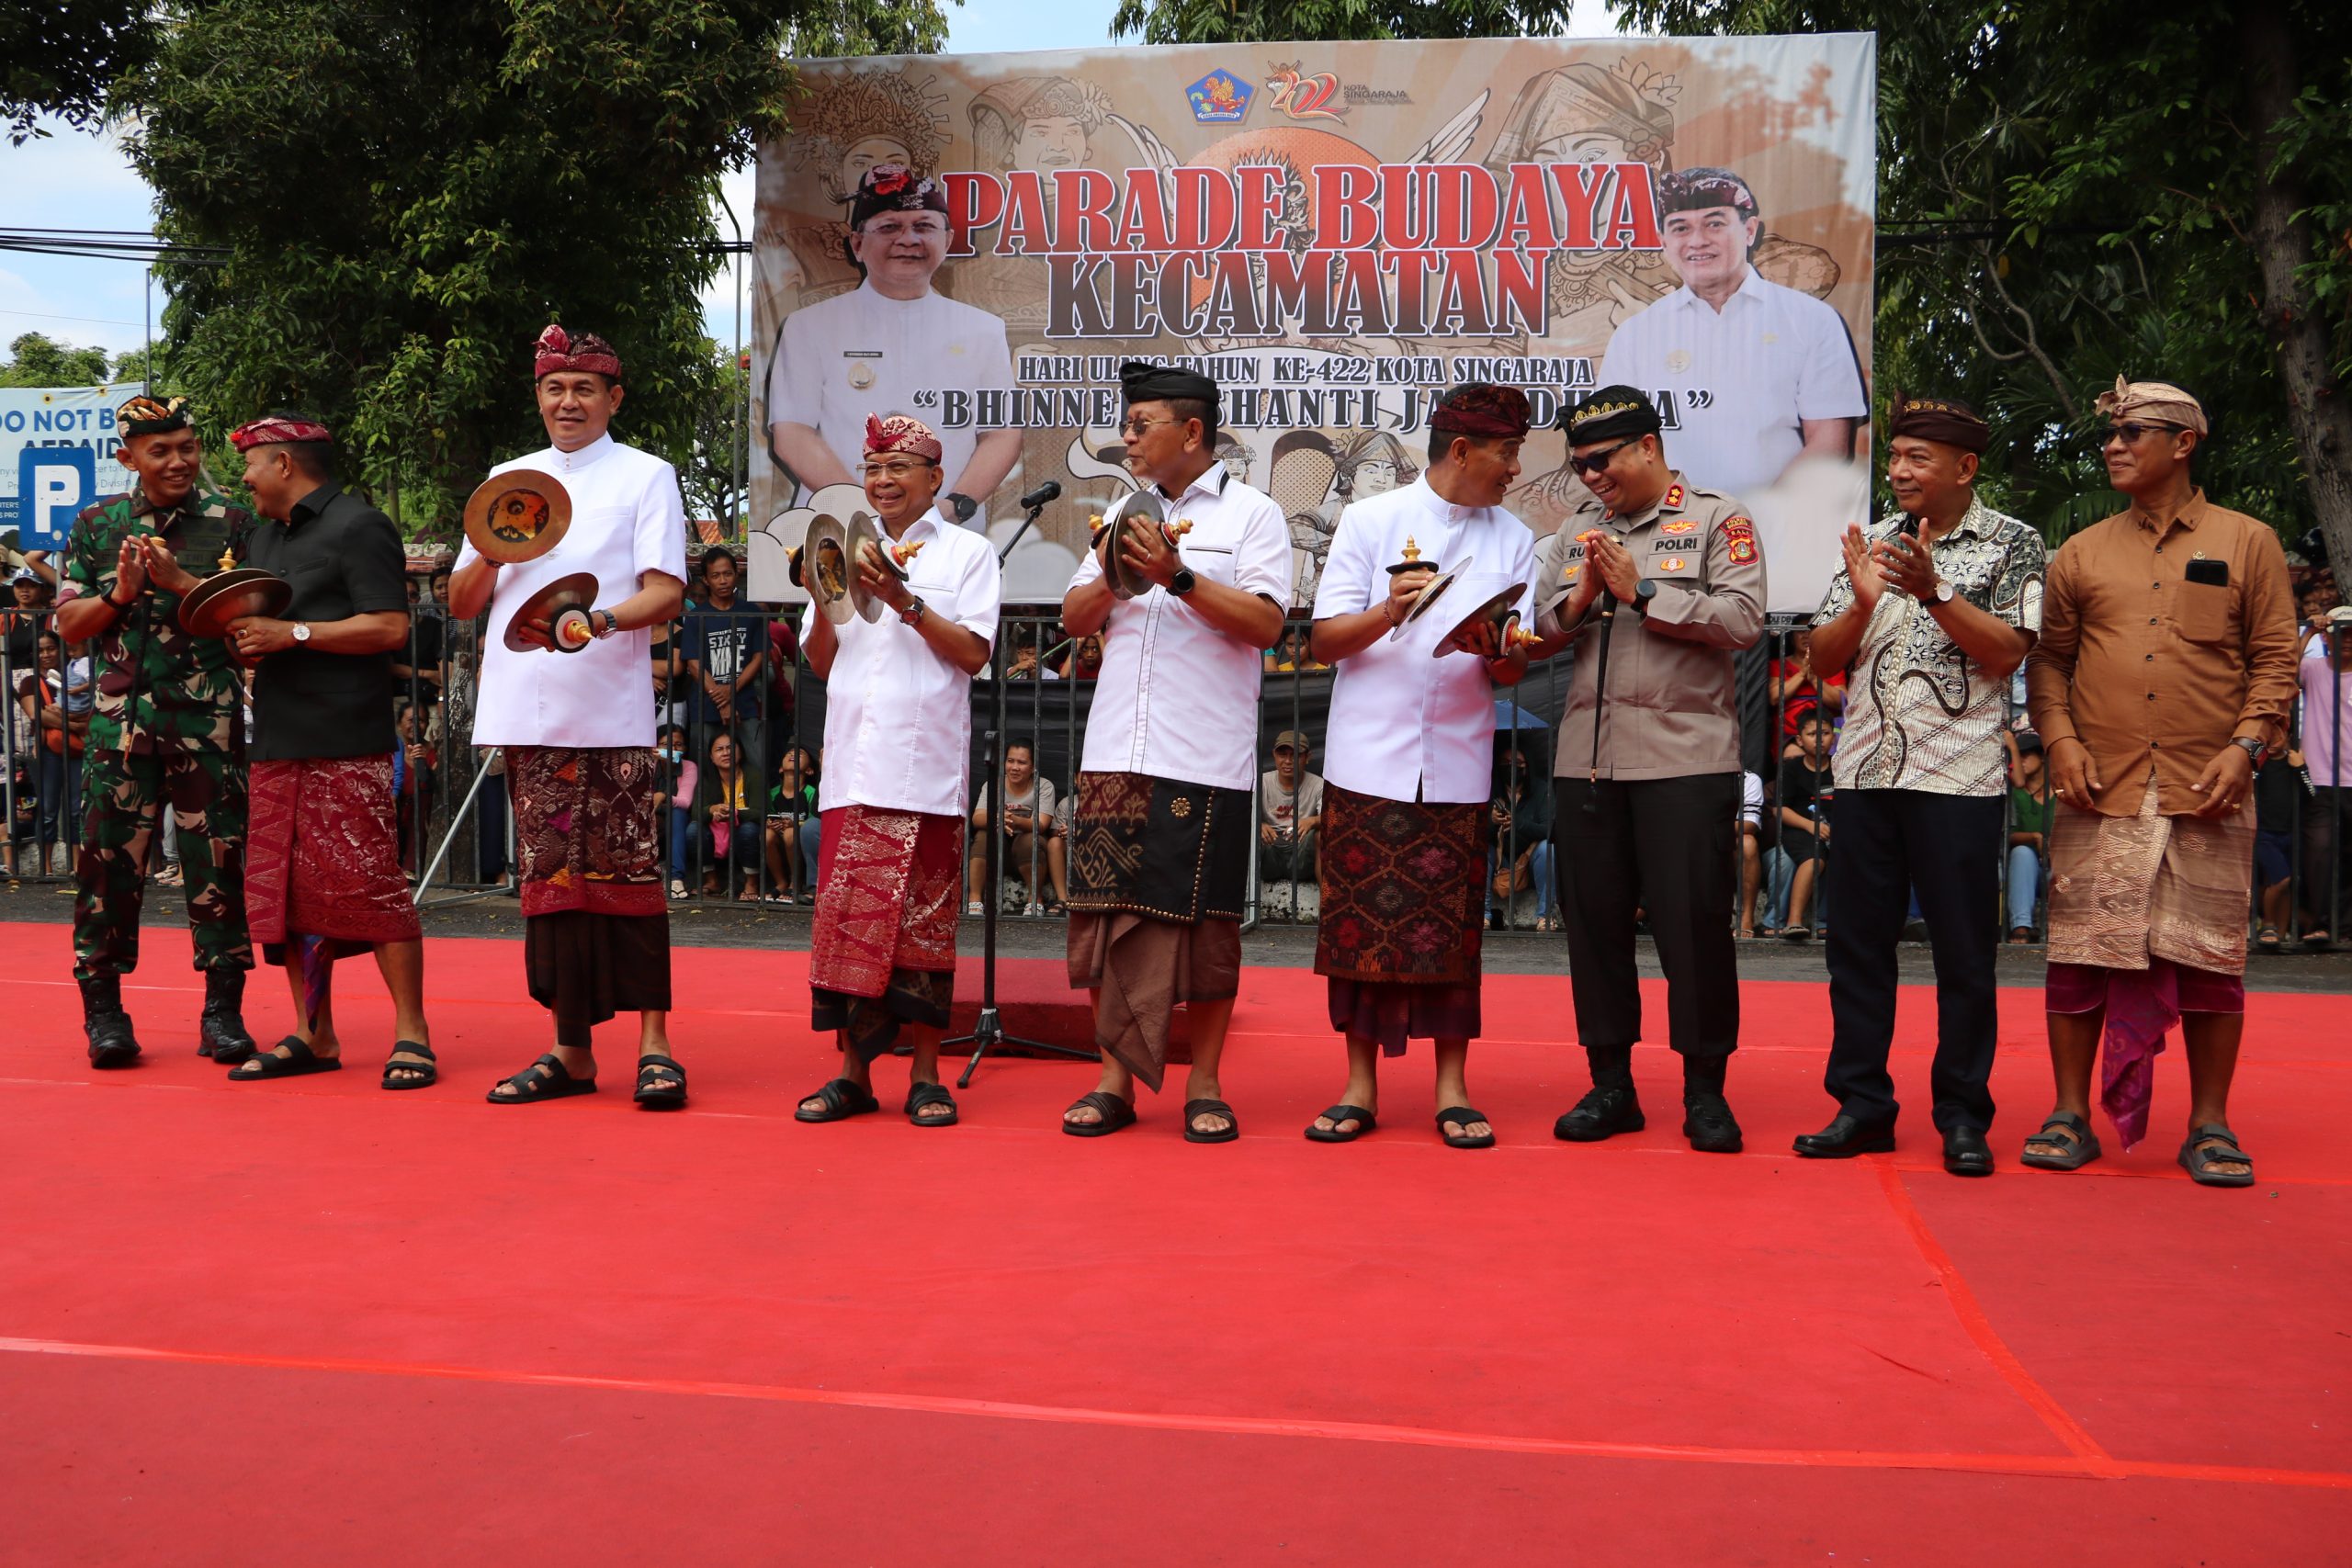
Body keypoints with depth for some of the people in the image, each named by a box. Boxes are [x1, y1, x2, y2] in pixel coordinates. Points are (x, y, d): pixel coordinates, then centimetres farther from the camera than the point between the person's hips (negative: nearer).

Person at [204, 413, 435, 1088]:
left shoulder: (357, 527, -5)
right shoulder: (264, 540, 23)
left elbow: (391, 627, -15)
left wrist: (290, 633, -15)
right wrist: (245, 639, 6)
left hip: (348, 746, -9)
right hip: (278, 745, 9)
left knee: (368, 883, -11)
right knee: (284, 890, 7)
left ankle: (411, 1034, -5)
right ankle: (312, 1036, 15)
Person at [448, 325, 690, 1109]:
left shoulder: (646, 476, 7)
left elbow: (666, 592, -5)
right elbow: (461, 602, 16)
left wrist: (599, 620, -23)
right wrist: (494, 551, -5)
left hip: (612, 713, -4)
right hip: (526, 712, 4)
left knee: (626, 874, -7)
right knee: (550, 876, 5)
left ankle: (653, 1043, -2)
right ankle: (571, 1049, 11)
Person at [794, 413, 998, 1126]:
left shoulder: (967, 553, 7)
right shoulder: (850, 552, 18)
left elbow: (974, 653, -4)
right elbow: (820, 663, 15)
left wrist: (905, 603, -12)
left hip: (925, 764, -3)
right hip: (854, 762, 4)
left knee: (921, 914, -1)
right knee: (846, 913, 0)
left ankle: (925, 1074, 6)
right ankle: (853, 1071, 7)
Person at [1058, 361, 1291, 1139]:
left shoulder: (1251, 513, 3)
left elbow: (1266, 622, -9)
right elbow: (1075, 619, 17)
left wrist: (1178, 577, -15)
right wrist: (1110, 578, -2)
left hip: (1205, 760, -5)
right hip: (1114, 754, 5)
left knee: (1204, 921, -1)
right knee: (1108, 915, 4)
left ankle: (1204, 1086, 10)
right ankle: (1115, 1081, 12)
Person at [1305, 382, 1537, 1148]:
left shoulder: (1513, 541, 11)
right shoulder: (1371, 520, 4)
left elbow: (1513, 672, 8)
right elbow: (1326, 641, 0)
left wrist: (1492, 649, -15)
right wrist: (1388, 612, -18)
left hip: (1459, 767, 2)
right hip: (1368, 760, -1)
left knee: (1451, 929, 2)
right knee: (1359, 920, 1)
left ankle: (1452, 1089, 11)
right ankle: (1360, 1086, 11)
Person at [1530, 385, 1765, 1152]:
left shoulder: (1718, 520, 3)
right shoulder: (1573, 534, 18)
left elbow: (1743, 620, -9)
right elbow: (1533, 637, 13)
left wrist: (1643, 594, -10)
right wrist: (1580, 600, -5)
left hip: (1686, 761, -5)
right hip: (1586, 762, 5)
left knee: (1694, 923, -3)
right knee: (1594, 921, 7)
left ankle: (1705, 1090, 9)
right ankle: (1610, 1085, 17)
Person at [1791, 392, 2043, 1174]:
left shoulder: (2011, 543, 2)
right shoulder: (1870, 542, 13)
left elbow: (2007, 651, -10)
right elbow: (1824, 657, 9)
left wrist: (1934, 591, -19)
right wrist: (1863, 602, -9)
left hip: (1959, 778, -4)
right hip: (1865, 771, 4)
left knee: (1964, 951, 2)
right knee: (1857, 942, 6)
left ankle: (1963, 1116, 12)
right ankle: (1862, 1104, 16)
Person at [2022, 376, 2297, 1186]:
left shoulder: (2248, 544, 8)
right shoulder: (2080, 554, 12)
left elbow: (2276, 658, 5)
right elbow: (2048, 659, 11)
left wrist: (2246, 746, -8)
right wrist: (2061, 740, -4)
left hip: (2207, 795, -1)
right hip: (2099, 792, 1)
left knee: (2209, 958, 2)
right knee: (2082, 953, 1)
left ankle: (2210, 1126, 12)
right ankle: (2071, 1115, 11)